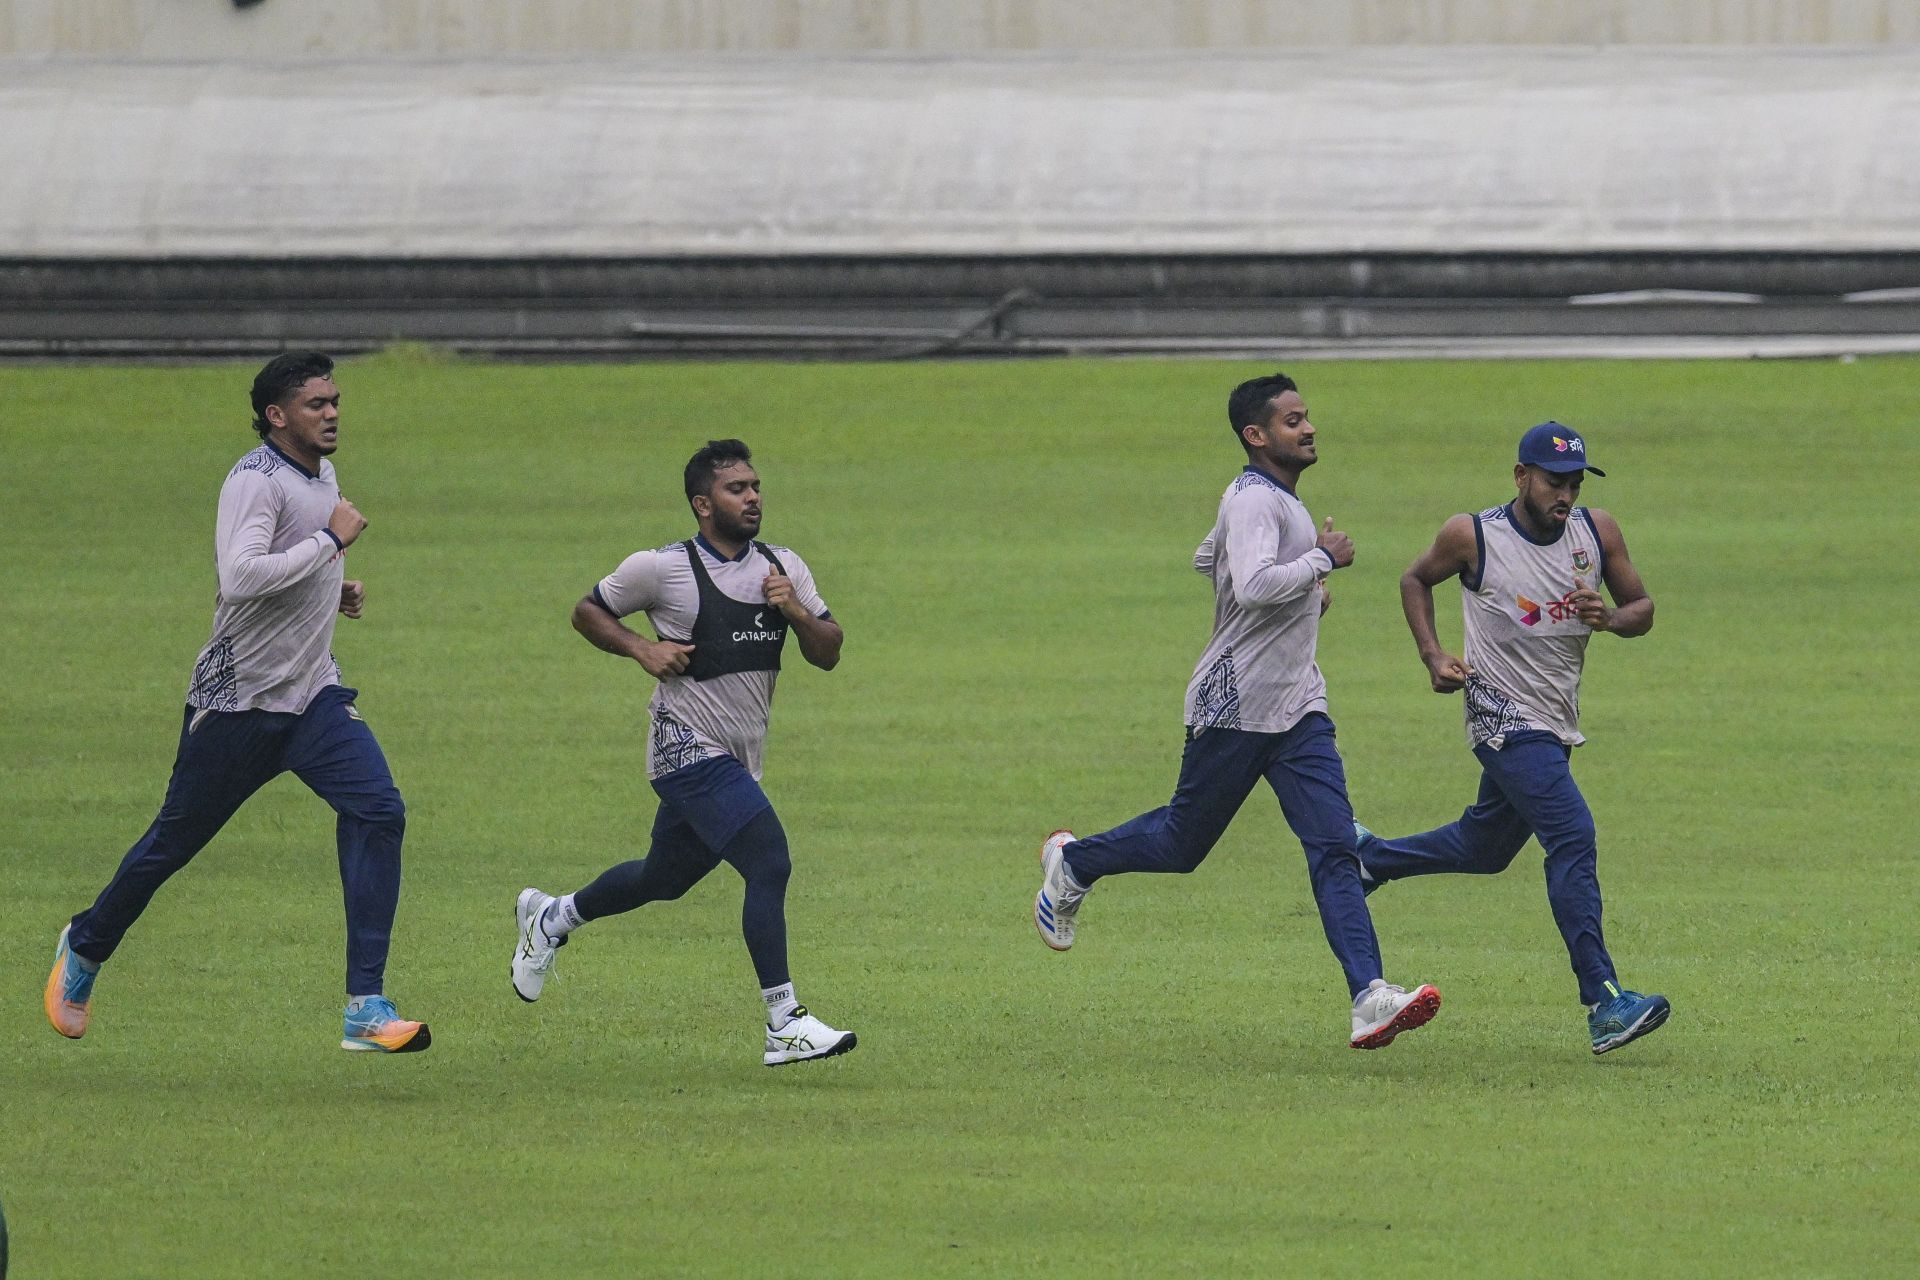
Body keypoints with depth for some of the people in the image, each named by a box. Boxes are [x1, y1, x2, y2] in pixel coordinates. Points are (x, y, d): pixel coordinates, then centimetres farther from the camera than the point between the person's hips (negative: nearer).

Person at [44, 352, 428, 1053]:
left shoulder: (322, 476, 12)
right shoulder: (255, 481, -17)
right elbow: (241, 575, -33)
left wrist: (335, 591, 10)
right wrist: (331, 539, -26)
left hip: (312, 694, 7)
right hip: (238, 699, -7)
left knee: (377, 811, -15)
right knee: (174, 842, 8)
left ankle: (367, 1009, -18)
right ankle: (85, 948, 37)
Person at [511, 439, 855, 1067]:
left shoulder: (782, 567, 7)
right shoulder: (662, 568, -8)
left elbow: (828, 654, 8)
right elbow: (588, 610, 5)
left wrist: (797, 611, -12)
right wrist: (643, 649, -12)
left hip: (738, 761, 7)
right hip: (690, 749, -7)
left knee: (663, 879, 22)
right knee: (769, 862, -21)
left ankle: (550, 918, 47)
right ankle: (784, 1025, -21)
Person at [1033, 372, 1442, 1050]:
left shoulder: (1275, 499, 15)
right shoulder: (1253, 502, -16)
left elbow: (1208, 560, 32)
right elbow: (1253, 586, -33)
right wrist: (1322, 560, -20)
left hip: (1297, 708, 8)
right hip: (1234, 707, -8)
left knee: (1334, 846, -8)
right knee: (1182, 842, 8)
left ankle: (1369, 998, -19)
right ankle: (1073, 862, 37)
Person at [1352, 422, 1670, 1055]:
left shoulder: (1598, 532, -1)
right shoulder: (1472, 536, -11)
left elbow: (1642, 609, 7)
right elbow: (1416, 580, 8)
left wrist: (1611, 617, -16)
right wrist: (1434, 658, -6)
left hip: (1557, 725, 7)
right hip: (1503, 717, -6)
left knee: (1485, 848, 21)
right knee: (1573, 836, -22)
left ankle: (1369, 856, 46)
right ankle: (1603, 1002, -26)